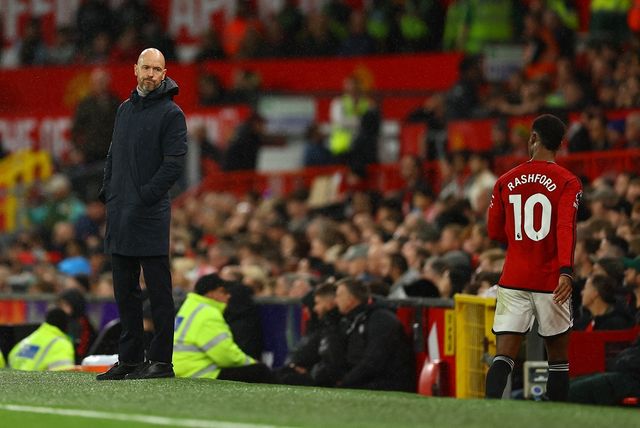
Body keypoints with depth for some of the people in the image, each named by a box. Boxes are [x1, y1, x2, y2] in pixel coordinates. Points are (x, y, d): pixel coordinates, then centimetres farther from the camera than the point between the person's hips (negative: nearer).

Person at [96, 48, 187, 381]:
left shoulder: (171, 113, -5)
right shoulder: (125, 109, 17)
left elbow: (175, 163, -12)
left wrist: (143, 198, -16)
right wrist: (108, 193, 10)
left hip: (150, 215, -7)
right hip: (119, 213, 7)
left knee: (158, 289, -4)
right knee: (125, 290, 10)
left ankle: (161, 360, -2)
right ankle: (129, 358, 15)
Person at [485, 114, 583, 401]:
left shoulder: (506, 181, 6)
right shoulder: (567, 183, -4)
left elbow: (494, 231, 13)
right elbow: (566, 227, -19)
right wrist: (566, 270, -28)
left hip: (513, 279, 2)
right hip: (551, 281, -2)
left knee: (503, 356, -5)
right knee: (558, 359, 10)